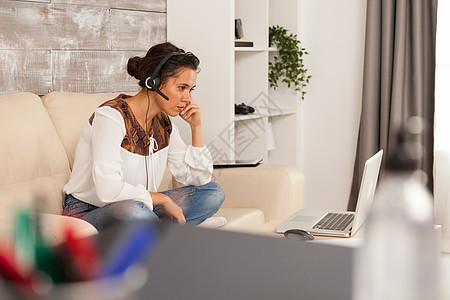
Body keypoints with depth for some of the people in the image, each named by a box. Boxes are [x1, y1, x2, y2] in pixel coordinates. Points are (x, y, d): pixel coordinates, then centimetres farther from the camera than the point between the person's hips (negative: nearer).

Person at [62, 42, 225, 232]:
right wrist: (162, 199, -20)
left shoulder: (164, 123, 3)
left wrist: (196, 126, -3)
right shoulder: (112, 116, -21)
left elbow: (198, 179, 6)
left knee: (213, 192, -1)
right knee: (131, 211, -42)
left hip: (138, 208, 8)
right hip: (86, 214, -7)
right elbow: (108, 190, -32)